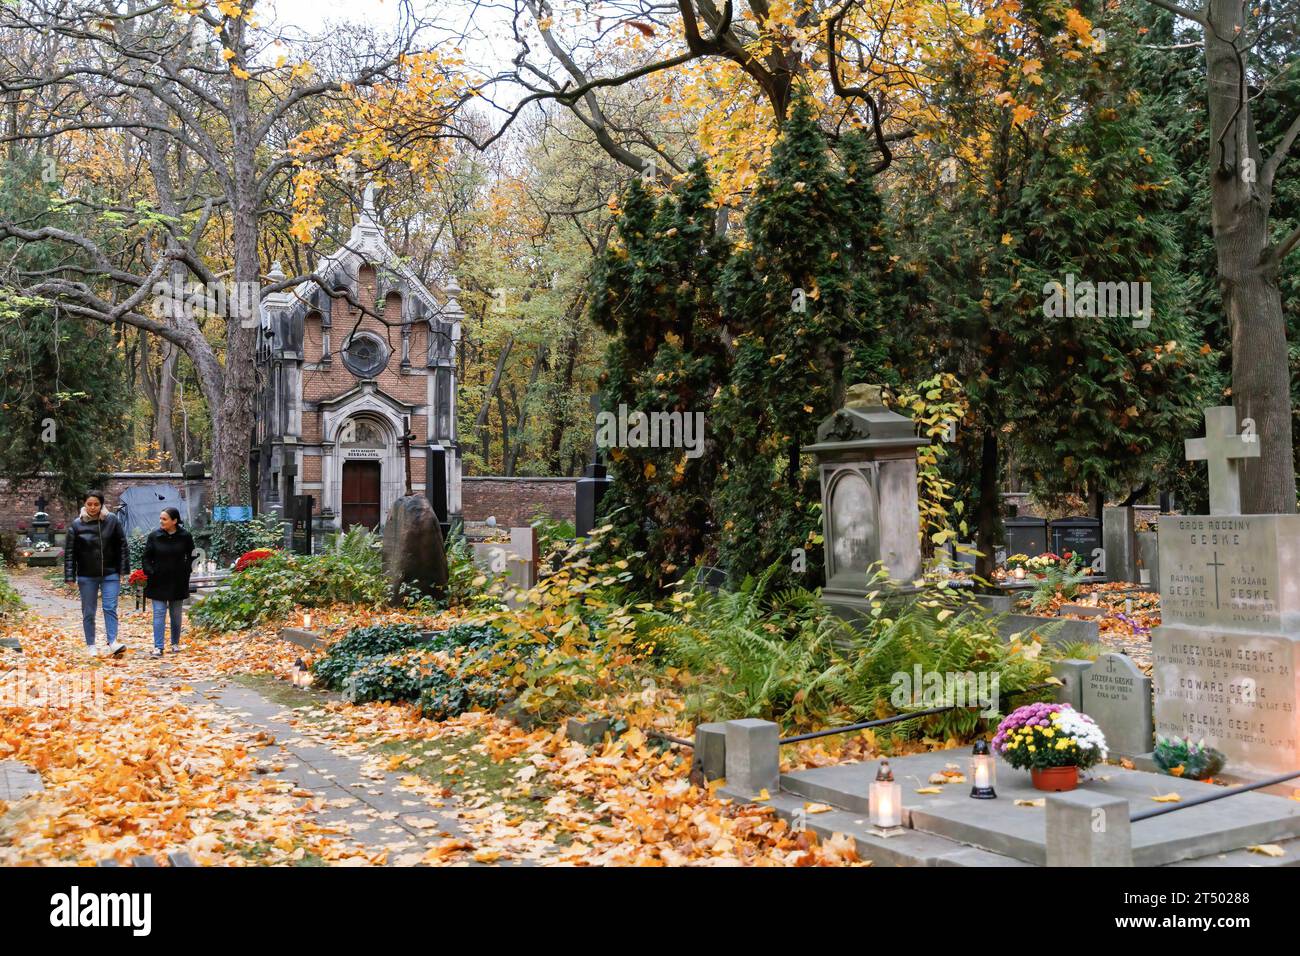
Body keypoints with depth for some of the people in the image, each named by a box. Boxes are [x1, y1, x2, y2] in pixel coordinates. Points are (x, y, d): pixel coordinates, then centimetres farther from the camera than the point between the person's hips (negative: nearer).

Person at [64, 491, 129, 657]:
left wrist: (123, 570, -1)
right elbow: (69, 552, -2)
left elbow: (122, 546, 1)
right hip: (87, 576, 1)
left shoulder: (112, 521, -3)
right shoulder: (77, 525, -4)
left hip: (110, 574, -1)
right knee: (88, 612, 8)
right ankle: (90, 645, 18)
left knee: (110, 608, -7)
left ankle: (112, 642, -7)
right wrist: (70, 577, -5)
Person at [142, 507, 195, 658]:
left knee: (176, 614, 11)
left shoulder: (185, 536, -4)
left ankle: (175, 643, 25)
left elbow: (191, 557, 7)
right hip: (158, 582, 0)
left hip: (178, 582, 1)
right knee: (159, 613, -5)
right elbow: (146, 557, 3)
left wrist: (186, 572, -2)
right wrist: (150, 573, -7)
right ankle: (158, 647, -7)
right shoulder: (154, 535, -4)